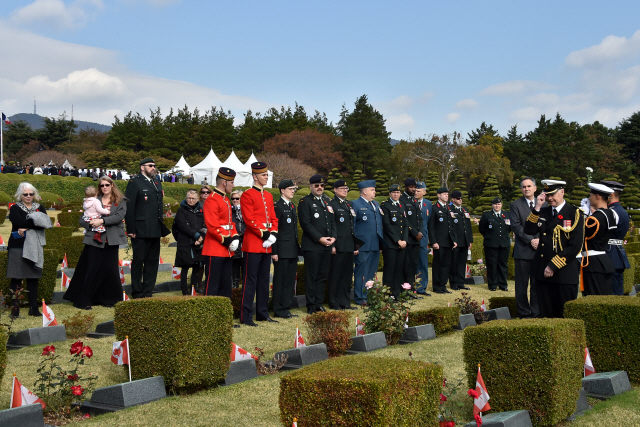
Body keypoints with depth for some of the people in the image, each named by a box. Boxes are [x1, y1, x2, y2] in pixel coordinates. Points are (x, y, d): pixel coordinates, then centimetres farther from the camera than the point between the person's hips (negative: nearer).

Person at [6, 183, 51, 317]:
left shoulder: (39, 208, 13)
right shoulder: (15, 208, 6)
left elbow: (45, 223, -5)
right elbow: (19, 222, -15)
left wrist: (27, 227, -13)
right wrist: (35, 220, -10)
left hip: (34, 247, 3)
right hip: (18, 246, -2)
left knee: (33, 277, 4)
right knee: (16, 277, -4)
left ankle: (33, 308, 9)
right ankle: (15, 307, 3)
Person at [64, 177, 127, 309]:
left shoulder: (120, 201, 7)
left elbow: (119, 216, -10)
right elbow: (82, 220, 8)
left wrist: (102, 221, -19)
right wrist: (90, 223, -12)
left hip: (111, 241, 0)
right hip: (94, 240, 0)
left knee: (110, 269, 5)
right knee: (92, 270, -2)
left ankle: (107, 299, 18)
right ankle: (83, 301, 5)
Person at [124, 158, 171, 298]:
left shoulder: (157, 184, 18)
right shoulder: (135, 183, -4)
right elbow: (129, 207, -9)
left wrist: (163, 229, 15)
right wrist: (131, 230, -14)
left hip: (155, 231, 7)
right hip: (140, 231, -7)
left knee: (153, 261, 9)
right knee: (138, 261, 1)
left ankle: (147, 292, 17)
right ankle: (137, 293, 7)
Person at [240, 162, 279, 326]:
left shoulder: (269, 196, 17)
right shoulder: (247, 195, -7)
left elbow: (273, 217, 15)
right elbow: (249, 220, -14)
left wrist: (273, 234, -1)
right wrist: (263, 234, -16)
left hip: (266, 245, 8)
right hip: (253, 243, -8)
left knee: (264, 280, 13)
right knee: (250, 281, -5)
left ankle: (263, 313, 21)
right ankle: (246, 316, 0)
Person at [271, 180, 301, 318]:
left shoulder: (292, 206, 16)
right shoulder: (277, 206, -10)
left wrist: (297, 248, 17)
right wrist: (274, 252, -18)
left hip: (293, 251, 8)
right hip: (282, 251, -8)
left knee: (290, 280, 11)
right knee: (280, 280, -1)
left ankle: (286, 308, 18)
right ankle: (279, 310, 6)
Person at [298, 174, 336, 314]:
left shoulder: (327, 201, 18)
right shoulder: (305, 201, -3)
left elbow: (332, 221, 19)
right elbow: (306, 223, -11)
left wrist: (333, 237, 2)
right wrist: (319, 238, -15)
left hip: (326, 245, 6)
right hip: (312, 246, -6)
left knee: (322, 276, 10)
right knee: (311, 277, -1)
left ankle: (319, 303, 17)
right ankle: (311, 306, 5)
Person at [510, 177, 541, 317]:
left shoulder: (543, 204, 13)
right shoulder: (515, 205, 4)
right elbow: (516, 226, -5)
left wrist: (540, 240, -7)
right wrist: (530, 240, -13)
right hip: (523, 250, -2)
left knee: (537, 284, 6)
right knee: (522, 285, 1)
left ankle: (536, 312, 14)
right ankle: (524, 313, 9)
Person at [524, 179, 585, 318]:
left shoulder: (575, 213, -4)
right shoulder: (542, 212, 12)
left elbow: (575, 246, -11)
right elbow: (529, 231, -3)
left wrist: (553, 266, -12)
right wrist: (537, 208, -10)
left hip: (564, 275, -5)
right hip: (543, 273, 5)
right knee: (545, 314, 9)